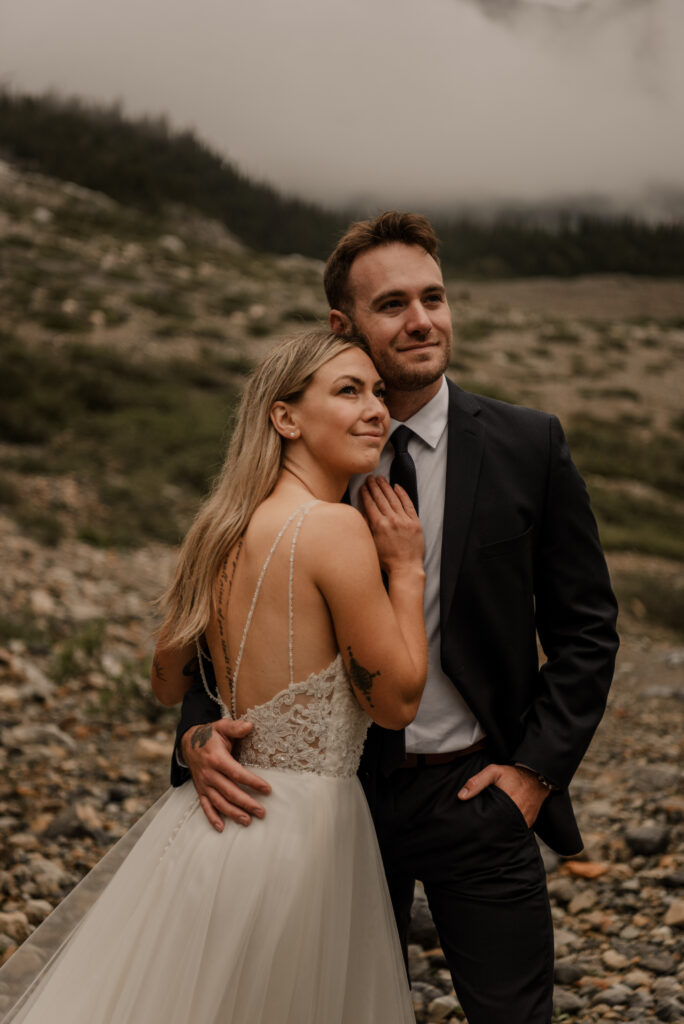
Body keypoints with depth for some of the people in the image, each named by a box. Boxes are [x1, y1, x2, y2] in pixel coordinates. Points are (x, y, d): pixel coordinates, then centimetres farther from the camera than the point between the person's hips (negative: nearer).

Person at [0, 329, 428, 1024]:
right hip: (297, 829, -7)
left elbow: (167, 684, 14)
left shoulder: (228, 525, 5)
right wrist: (407, 569, -2)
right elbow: (398, 700, -11)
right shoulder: (336, 529, -19)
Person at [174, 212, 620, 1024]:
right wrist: (199, 734, -18)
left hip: (477, 791, -1)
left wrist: (538, 767, -6)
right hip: (339, 795, 1)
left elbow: (584, 627, 1)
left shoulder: (528, 447, -5)